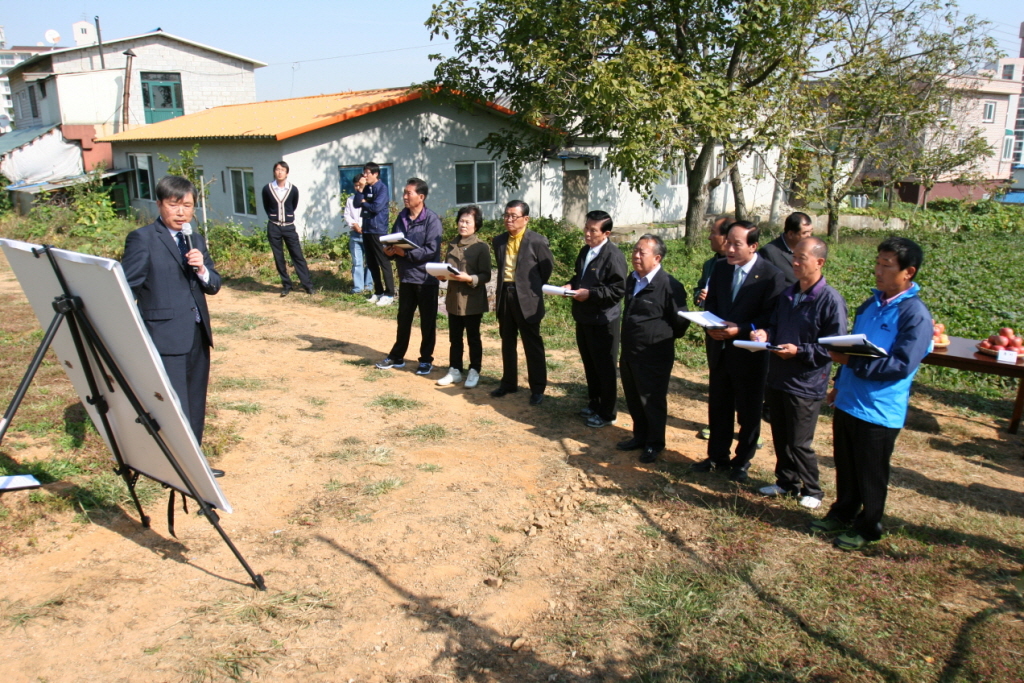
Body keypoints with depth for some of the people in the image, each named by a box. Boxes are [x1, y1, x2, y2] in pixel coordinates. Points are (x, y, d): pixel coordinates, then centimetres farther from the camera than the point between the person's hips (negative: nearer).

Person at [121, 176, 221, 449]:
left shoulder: (196, 240, 15)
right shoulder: (142, 239, -5)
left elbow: (214, 285, 12)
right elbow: (126, 288, -8)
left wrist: (202, 269, -10)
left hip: (198, 336, 7)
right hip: (165, 340, -7)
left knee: (195, 410, 14)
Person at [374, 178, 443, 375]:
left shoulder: (431, 219, -13)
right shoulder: (401, 217, 6)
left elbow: (431, 250, -20)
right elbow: (393, 242, 12)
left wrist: (406, 253, -24)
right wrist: (389, 251, -10)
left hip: (426, 278, -6)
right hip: (405, 276, 6)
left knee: (427, 320, 7)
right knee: (403, 318, 15)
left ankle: (426, 360, 19)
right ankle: (397, 357, 27)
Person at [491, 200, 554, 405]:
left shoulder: (538, 241, -10)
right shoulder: (499, 241, 7)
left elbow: (547, 268, -1)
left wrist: (532, 288, 5)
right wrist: (500, 294, 11)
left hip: (527, 299, -6)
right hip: (504, 296, 6)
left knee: (533, 346, 3)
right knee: (507, 342, 15)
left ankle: (537, 389, 13)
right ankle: (508, 383, 29)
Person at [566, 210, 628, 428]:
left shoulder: (613, 255, -17)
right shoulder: (585, 251, 11)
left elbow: (618, 289, -20)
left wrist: (590, 293, -23)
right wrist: (571, 285, 3)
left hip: (603, 321, -9)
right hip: (583, 318, 9)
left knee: (605, 369, 3)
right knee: (589, 365, 19)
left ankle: (607, 413, 16)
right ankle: (593, 404, 35)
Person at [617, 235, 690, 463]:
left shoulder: (669, 286, -19)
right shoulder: (632, 280, 7)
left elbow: (680, 321, -12)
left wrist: (663, 339, 1)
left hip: (654, 357, -7)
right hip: (629, 353, 8)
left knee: (653, 401, 8)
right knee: (634, 399, 19)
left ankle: (654, 444, 26)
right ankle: (640, 436, 37)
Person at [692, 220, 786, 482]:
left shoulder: (771, 275, -14)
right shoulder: (720, 268, 3)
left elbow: (771, 317, -15)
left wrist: (739, 329, -25)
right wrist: (712, 325, -9)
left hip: (750, 354, -5)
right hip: (719, 349, 5)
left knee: (748, 411, 11)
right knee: (718, 406, 16)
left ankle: (742, 461, 27)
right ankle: (717, 456, 32)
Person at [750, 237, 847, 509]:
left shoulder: (831, 300, -15)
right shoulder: (787, 294, 7)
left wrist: (799, 351, -24)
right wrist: (765, 334, -4)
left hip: (806, 384, -7)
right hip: (776, 377, 7)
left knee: (799, 443, 3)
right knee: (780, 437, 17)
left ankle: (811, 490, 24)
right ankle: (786, 481, 35)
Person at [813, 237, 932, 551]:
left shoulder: (915, 315, -16)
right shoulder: (871, 304, 8)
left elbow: (902, 365, -23)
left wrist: (852, 362, -24)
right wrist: (840, 383, 20)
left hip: (880, 410, -7)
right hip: (848, 401, 7)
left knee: (871, 473, 9)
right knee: (845, 464, 19)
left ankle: (867, 527, 28)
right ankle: (842, 514, 38)